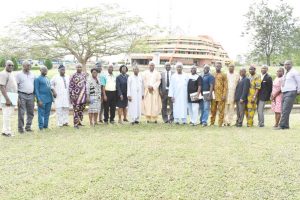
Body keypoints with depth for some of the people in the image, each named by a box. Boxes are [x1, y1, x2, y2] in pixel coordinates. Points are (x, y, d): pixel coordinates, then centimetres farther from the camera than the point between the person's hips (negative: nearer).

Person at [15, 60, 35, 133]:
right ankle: (20, 127, 6)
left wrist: (34, 96, 10)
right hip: (22, 95, -4)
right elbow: (16, 86, -3)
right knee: (21, 113, -3)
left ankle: (28, 127, 19)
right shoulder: (19, 74, 0)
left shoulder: (32, 74, 12)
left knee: (30, 113, 7)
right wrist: (17, 97, -11)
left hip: (31, 95, 4)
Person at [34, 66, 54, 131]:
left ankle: (46, 126, 19)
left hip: (49, 99, 7)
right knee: (41, 114, -3)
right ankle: (41, 127, 3)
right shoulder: (37, 79, -4)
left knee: (47, 114, 11)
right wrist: (39, 100, -15)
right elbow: (36, 90, -9)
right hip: (42, 99, -7)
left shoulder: (47, 78, 17)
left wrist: (53, 91, 1)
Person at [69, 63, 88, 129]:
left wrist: (87, 93, 11)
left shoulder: (85, 75, 10)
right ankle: (76, 124, -1)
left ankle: (80, 121, 24)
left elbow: (87, 84, 16)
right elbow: (70, 86, -5)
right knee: (76, 110, -5)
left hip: (83, 95, 5)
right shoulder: (73, 76, -3)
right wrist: (72, 94, -12)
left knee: (81, 109, 11)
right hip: (76, 95, -5)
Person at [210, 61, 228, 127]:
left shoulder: (223, 75, 2)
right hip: (214, 95, 3)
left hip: (221, 96, -3)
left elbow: (225, 86, -3)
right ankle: (212, 122, 14)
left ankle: (220, 123, 4)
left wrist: (224, 95, -11)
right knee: (213, 110, 7)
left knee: (221, 110, -1)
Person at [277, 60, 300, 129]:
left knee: (286, 110, -14)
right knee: (284, 110, 6)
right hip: (284, 93, 9)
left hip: (291, 93, -9)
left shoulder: (294, 72, -6)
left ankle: (282, 125, -16)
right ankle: (286, 126, 11)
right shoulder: (286, 73, 19)